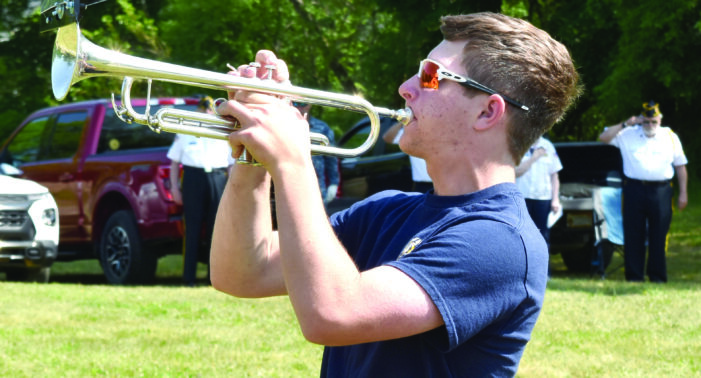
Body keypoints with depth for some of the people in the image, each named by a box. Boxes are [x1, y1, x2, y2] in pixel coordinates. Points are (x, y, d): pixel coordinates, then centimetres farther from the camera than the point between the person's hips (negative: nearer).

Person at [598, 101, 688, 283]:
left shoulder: (670, 137, 9)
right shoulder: (629, 135, 8)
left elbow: (680, 166, 12)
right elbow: (604, 137, 4)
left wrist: (683, 193, 7)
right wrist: (625, 124, -4)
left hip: (660, 191, 0)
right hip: (634, 190, 0)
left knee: (659, 235, 1)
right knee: (633, 235, 2)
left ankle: (657, 275, 9)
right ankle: (634, 275, 8)